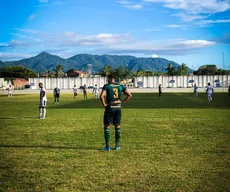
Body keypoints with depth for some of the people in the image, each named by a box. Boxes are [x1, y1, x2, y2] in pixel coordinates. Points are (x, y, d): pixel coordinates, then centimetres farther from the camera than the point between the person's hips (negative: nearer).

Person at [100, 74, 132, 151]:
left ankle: (107, 146, 2)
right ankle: (117, 145, 15)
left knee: (107, 126, 5)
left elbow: (101, 96, -21)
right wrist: (122, 102, 6)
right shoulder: (120, 86, 7)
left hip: (109, 108, -4)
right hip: (118, 108, 4)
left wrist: (104, 104, -7)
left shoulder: (106, 86, -6)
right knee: (117, 126, 13)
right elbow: (129, 95, 4)